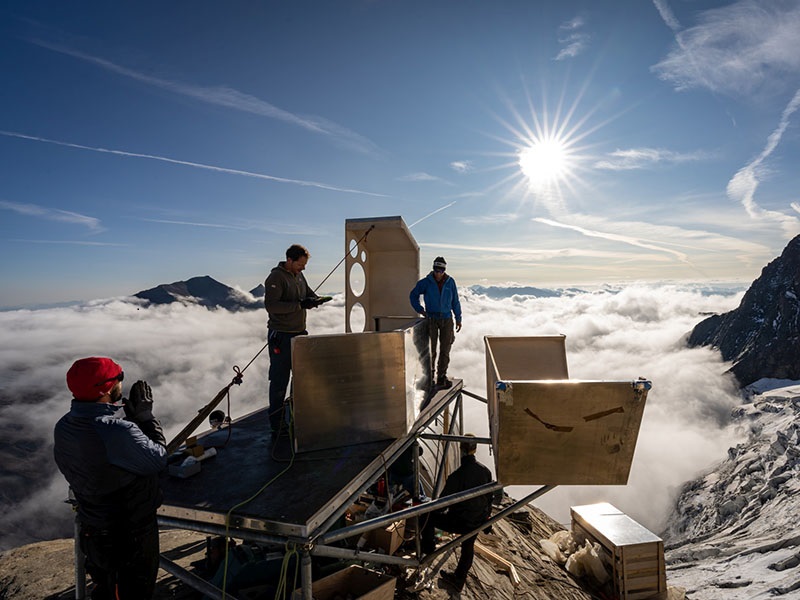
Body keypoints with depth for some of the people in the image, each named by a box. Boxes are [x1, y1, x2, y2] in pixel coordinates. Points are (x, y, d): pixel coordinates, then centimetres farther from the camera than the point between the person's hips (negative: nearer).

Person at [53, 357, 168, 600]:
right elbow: (157, 460, -21)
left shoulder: (63, 427, -9)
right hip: (130, 534, -7)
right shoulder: (119, 432, -35)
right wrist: (145, 416, -14)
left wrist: (127, 414, -3)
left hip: (91, 531, 7)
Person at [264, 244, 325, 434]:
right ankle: (276, 425, 7)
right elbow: (271, 305, -25)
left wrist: (315, 299, -3)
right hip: (281, 337, -9)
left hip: (299, 334, 9)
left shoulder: (299, 276, 11)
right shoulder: (276, 277, -15)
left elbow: (309, 293, 21)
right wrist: (299, 305, -27)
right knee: (279, 381, -3)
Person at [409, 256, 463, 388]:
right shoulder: (426, 282, -5)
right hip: (432, 319, -2)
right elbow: (414, 295, 8)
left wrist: (458, 319, 8)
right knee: (431, 349, -1)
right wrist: (420, 310, -1)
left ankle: (441, 377, 13)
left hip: (446, 319, 2)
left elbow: (455, 301, 8)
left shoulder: (450, 282, 0)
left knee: (445, 350, 3)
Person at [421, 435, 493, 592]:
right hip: (478, 522, 6)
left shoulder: (457, 475, -26)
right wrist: (486, 516, 24)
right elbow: (489, 497, 7)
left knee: (429, 516, 16)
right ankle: (459, 579, 46)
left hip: (459, 522, -5)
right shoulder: (486, 471, -8)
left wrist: (434, 510, 5)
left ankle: (427, 548, 31)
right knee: (468, 548, 29)